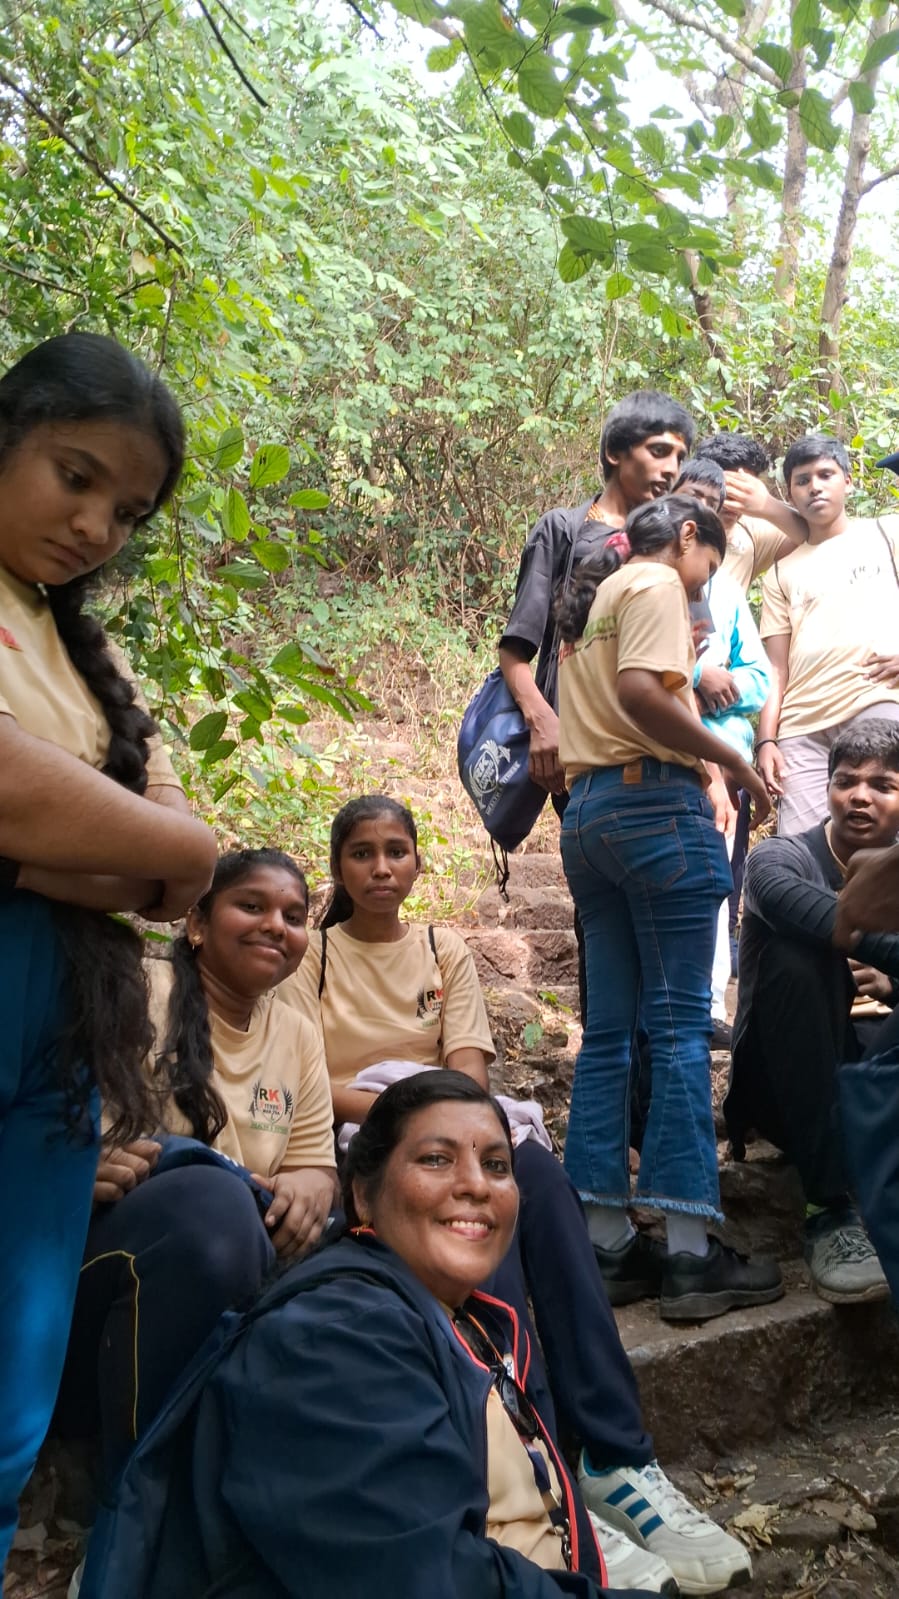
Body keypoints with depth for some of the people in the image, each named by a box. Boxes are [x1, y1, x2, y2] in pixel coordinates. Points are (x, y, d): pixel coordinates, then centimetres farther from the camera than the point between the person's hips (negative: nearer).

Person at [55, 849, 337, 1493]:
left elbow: (315, 1164, 11)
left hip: (223, 1281, 5)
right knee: (212, 1199, -37)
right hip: (92, 1252, -4)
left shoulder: (300, 1038, 13)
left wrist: (307, 1192, -13)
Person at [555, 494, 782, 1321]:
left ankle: (604, 1238, 8)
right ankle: (690, 1252, -7)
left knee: (609, 1028, 7)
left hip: (588, 810, 9)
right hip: (655, 803, -9)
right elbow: (639, 692, -19)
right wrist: (734, 761, -12)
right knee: (681, 1025, -8)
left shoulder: (592, 600, 26)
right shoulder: (657, 584, -1)